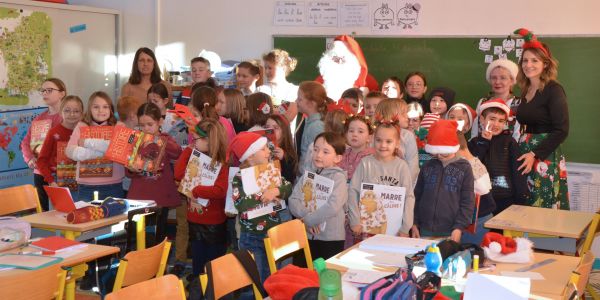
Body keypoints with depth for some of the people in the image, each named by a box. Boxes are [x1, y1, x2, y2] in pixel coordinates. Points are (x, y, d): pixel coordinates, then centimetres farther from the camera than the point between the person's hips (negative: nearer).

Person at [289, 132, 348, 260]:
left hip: (331, 238, -5)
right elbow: (293, 200, -2)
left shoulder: (338, 178, -8)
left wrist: (308, 220, -16)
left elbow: (333, 207, -21)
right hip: (307, 236, 5)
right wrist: (307, 215, -19)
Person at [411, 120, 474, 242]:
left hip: (450, 232, -3)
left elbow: (468, 201, -3)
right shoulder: (427, 167, 8)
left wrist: (459, 227, -10)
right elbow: (417, 196, 12)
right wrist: (415, 224, 7)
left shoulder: (464, 168, -1)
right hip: (425, 230, 3)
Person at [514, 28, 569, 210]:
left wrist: (534, 155, -17)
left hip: (546, 159, -6)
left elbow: (561, 130, -14)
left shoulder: (553, 89, -8)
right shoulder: (526, 90, 12)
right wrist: (523, 152, 5)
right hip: (525, 155, 6)